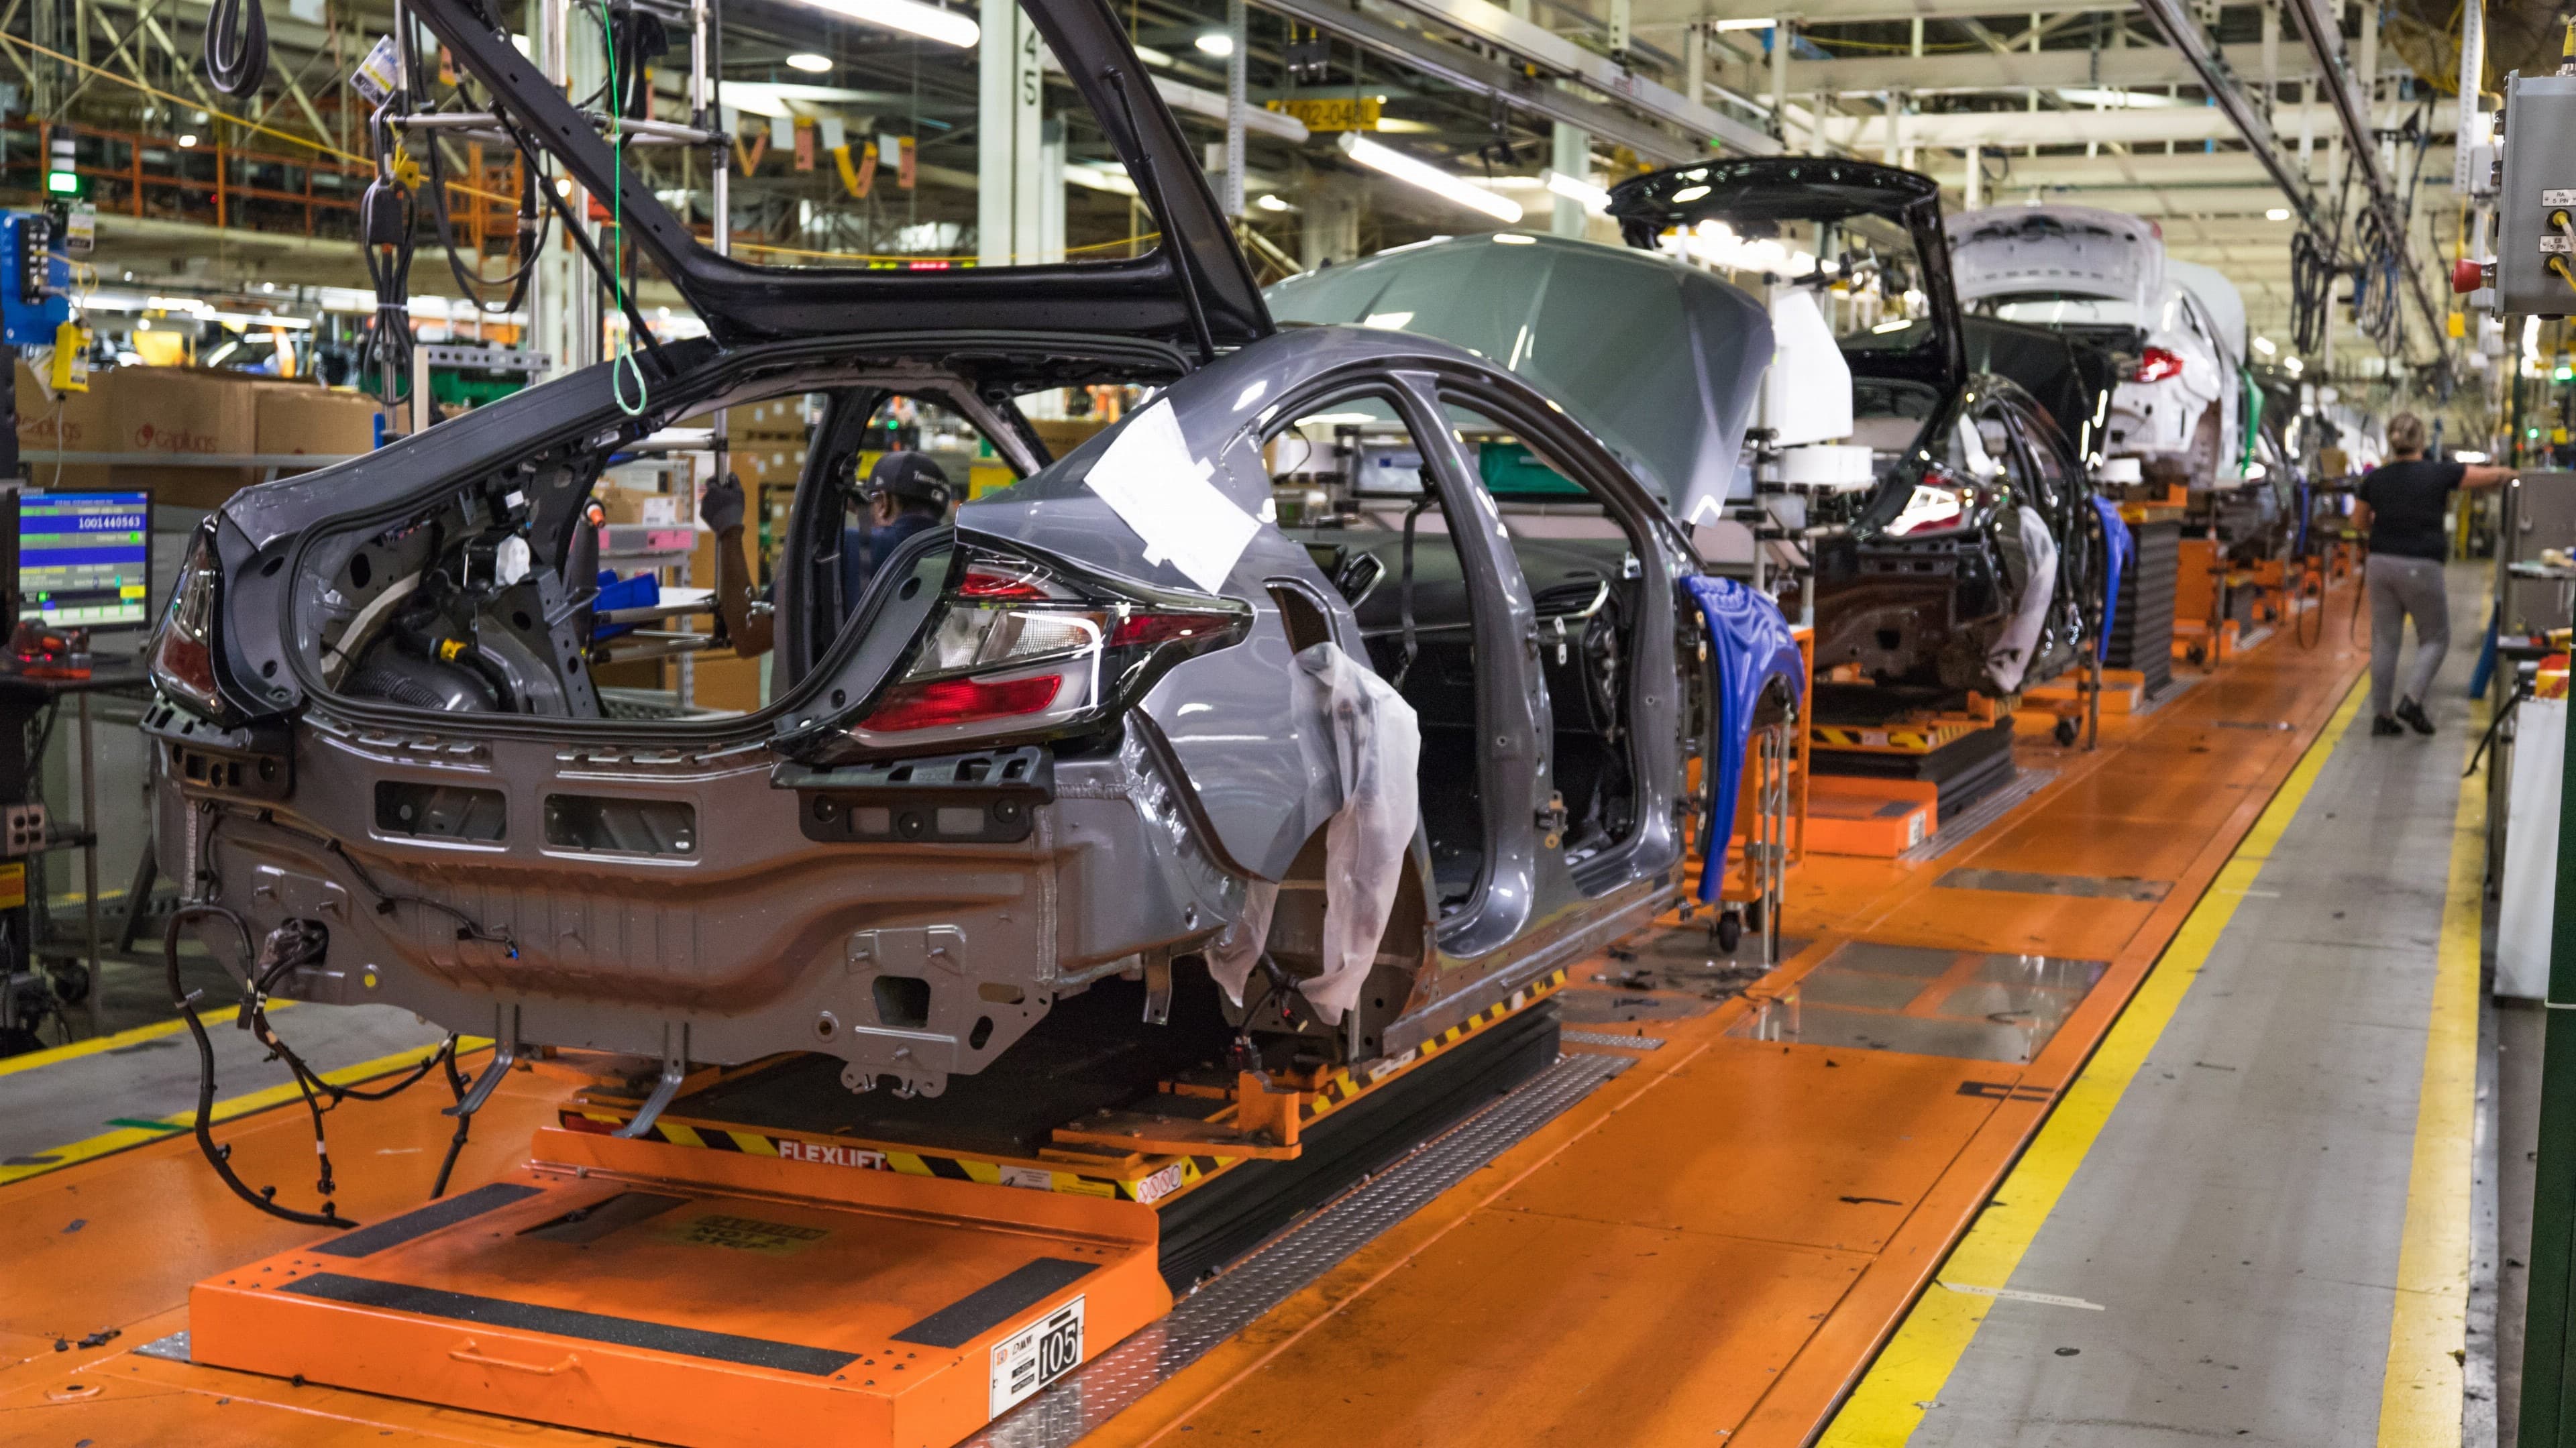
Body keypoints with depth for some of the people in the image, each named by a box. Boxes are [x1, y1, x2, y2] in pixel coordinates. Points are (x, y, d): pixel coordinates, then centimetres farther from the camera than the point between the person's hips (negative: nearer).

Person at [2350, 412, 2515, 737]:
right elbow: (2492, 476, 4)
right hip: (2420, 568, -4)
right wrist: (2509, 473, 25)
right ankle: (2412, 699, -6)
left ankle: (2382, 715, 10)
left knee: (2384, 641, 9)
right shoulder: (2439, 475, -7)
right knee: (2435, 638, 12)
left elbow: (2359, 522, 18)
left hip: (2381, 564, 4)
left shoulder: (2375, 480, 3)